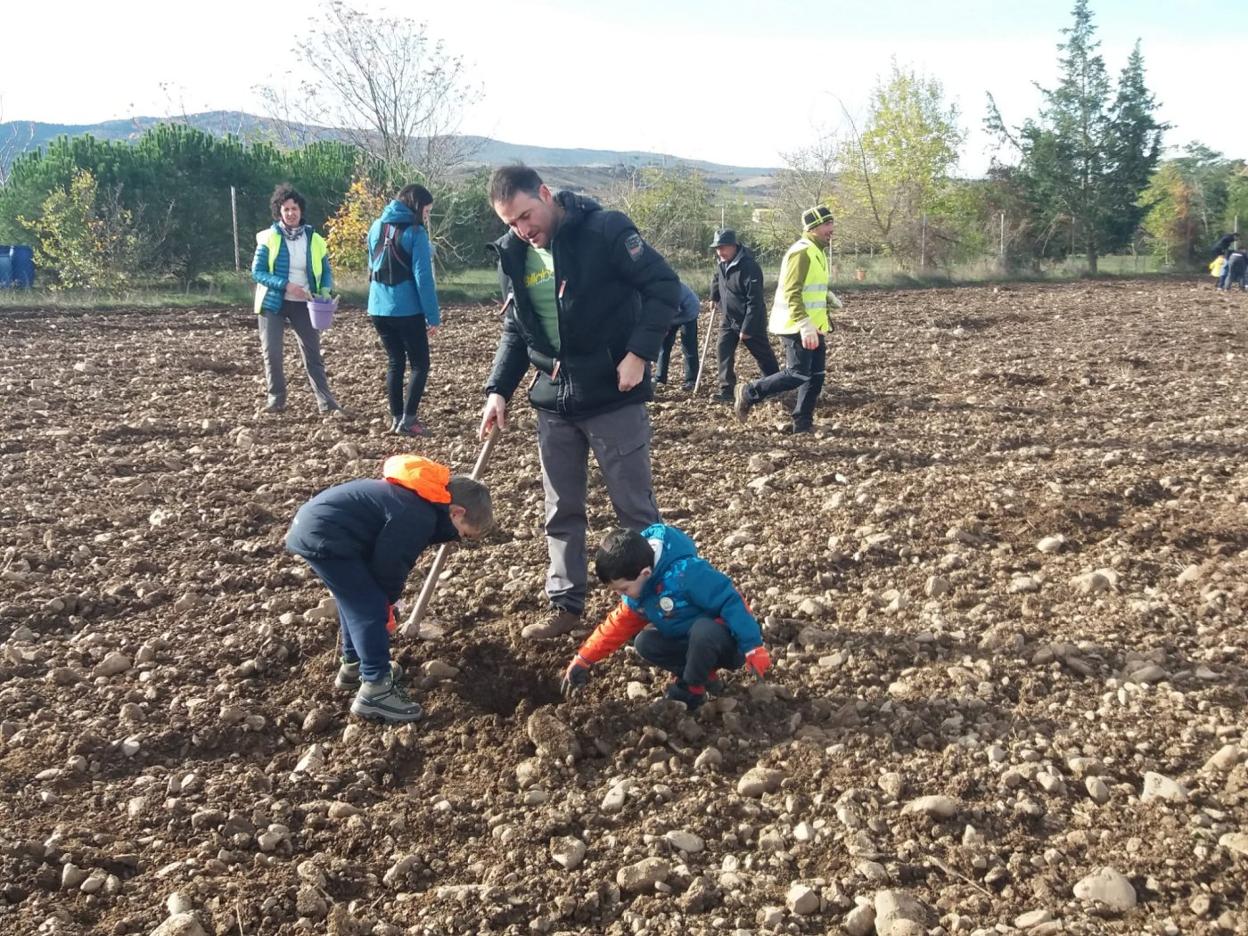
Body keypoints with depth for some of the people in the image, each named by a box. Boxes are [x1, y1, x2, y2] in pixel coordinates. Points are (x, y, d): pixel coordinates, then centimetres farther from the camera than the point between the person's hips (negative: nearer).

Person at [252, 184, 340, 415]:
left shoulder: (314, 239, 3)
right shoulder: (268, 238, -4)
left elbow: (326, 271, 10)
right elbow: (257, 272, -9)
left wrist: (326, 291, -12)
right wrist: (286, 285, -22)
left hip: (303, 305, 2)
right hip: (273, 302, -1)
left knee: (313, 353, 3)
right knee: (271, 352, -1)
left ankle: (325, 400, 4)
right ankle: (276, 397, 13)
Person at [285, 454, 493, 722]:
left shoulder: (422, 498, 11)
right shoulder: (419, 516, -19)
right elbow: (389, 564, -12)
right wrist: (387, 604, 3)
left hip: (316, 523, 11)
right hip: (323, 536, -11)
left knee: (358, 600, 23)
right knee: (370, 609, -7)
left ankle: (354, 665, 37)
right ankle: (375, 690, -3)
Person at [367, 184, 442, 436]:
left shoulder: (377, 227, 9)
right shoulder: (415, 232, -10)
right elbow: (423, 277, -14)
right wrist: (433, 316, -11)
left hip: (378, 308, 6)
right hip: (406, 310, -6)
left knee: (395, 362, 15)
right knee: (420, 364, 5)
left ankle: (396, 419, 13)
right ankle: (407, 420, -3)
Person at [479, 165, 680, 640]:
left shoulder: (604, 230, -13)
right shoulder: (512, 256, 5)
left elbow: (664, 285, -12)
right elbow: (515, 332, 13)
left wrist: (639, 353, -19)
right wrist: (498, 390, 1)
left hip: (614, 396, -6)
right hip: (553, 401, 6)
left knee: (635, 507, 3)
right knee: (561, 511, 13)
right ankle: (566, 605, 26)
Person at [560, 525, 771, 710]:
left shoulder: (686, 572, -33)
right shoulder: (636, 583, -6)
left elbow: (731, 602, -31)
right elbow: (620, 623, 5)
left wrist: (753, 648, -32)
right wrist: (583, 660, 2)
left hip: (728, 641, -7)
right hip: (693, 641, 8)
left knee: (703, 631, -37)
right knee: (644, 643, -9)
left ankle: (691, 690, -12)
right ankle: (704, 674, 3)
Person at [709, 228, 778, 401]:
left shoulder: (749, 267, -25)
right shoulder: (722, 264, 0)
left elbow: (754, 301, -26)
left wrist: (747, 329, -26)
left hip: (750, 321, -7)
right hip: (728, 319, 7)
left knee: (763, 354, 8)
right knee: (723, 350, -6)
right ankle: (726, 390, -2)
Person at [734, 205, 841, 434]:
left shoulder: (817, 251, 17)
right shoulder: (801, 252, -16)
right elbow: (791, 293, -24)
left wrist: (829, 299, 12)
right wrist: (805, 325, -31)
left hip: (812, 327, 10)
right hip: (796, 327, -10)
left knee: (815, 376, 7)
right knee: (797, 374, -11)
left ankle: (802, 424, 14)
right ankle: (749, 393, 4)